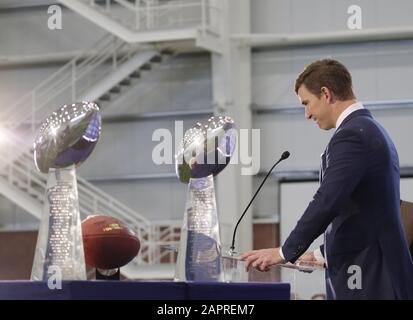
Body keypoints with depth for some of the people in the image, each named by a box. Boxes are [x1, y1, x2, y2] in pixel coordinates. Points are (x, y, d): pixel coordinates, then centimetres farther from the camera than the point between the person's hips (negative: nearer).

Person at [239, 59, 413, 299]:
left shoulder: (351, 135, -13)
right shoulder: (372, 131, 19)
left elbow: (327, 202, -20)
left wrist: (286, 252, -10)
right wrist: (322, 254, 22)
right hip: (377, 270, 10)